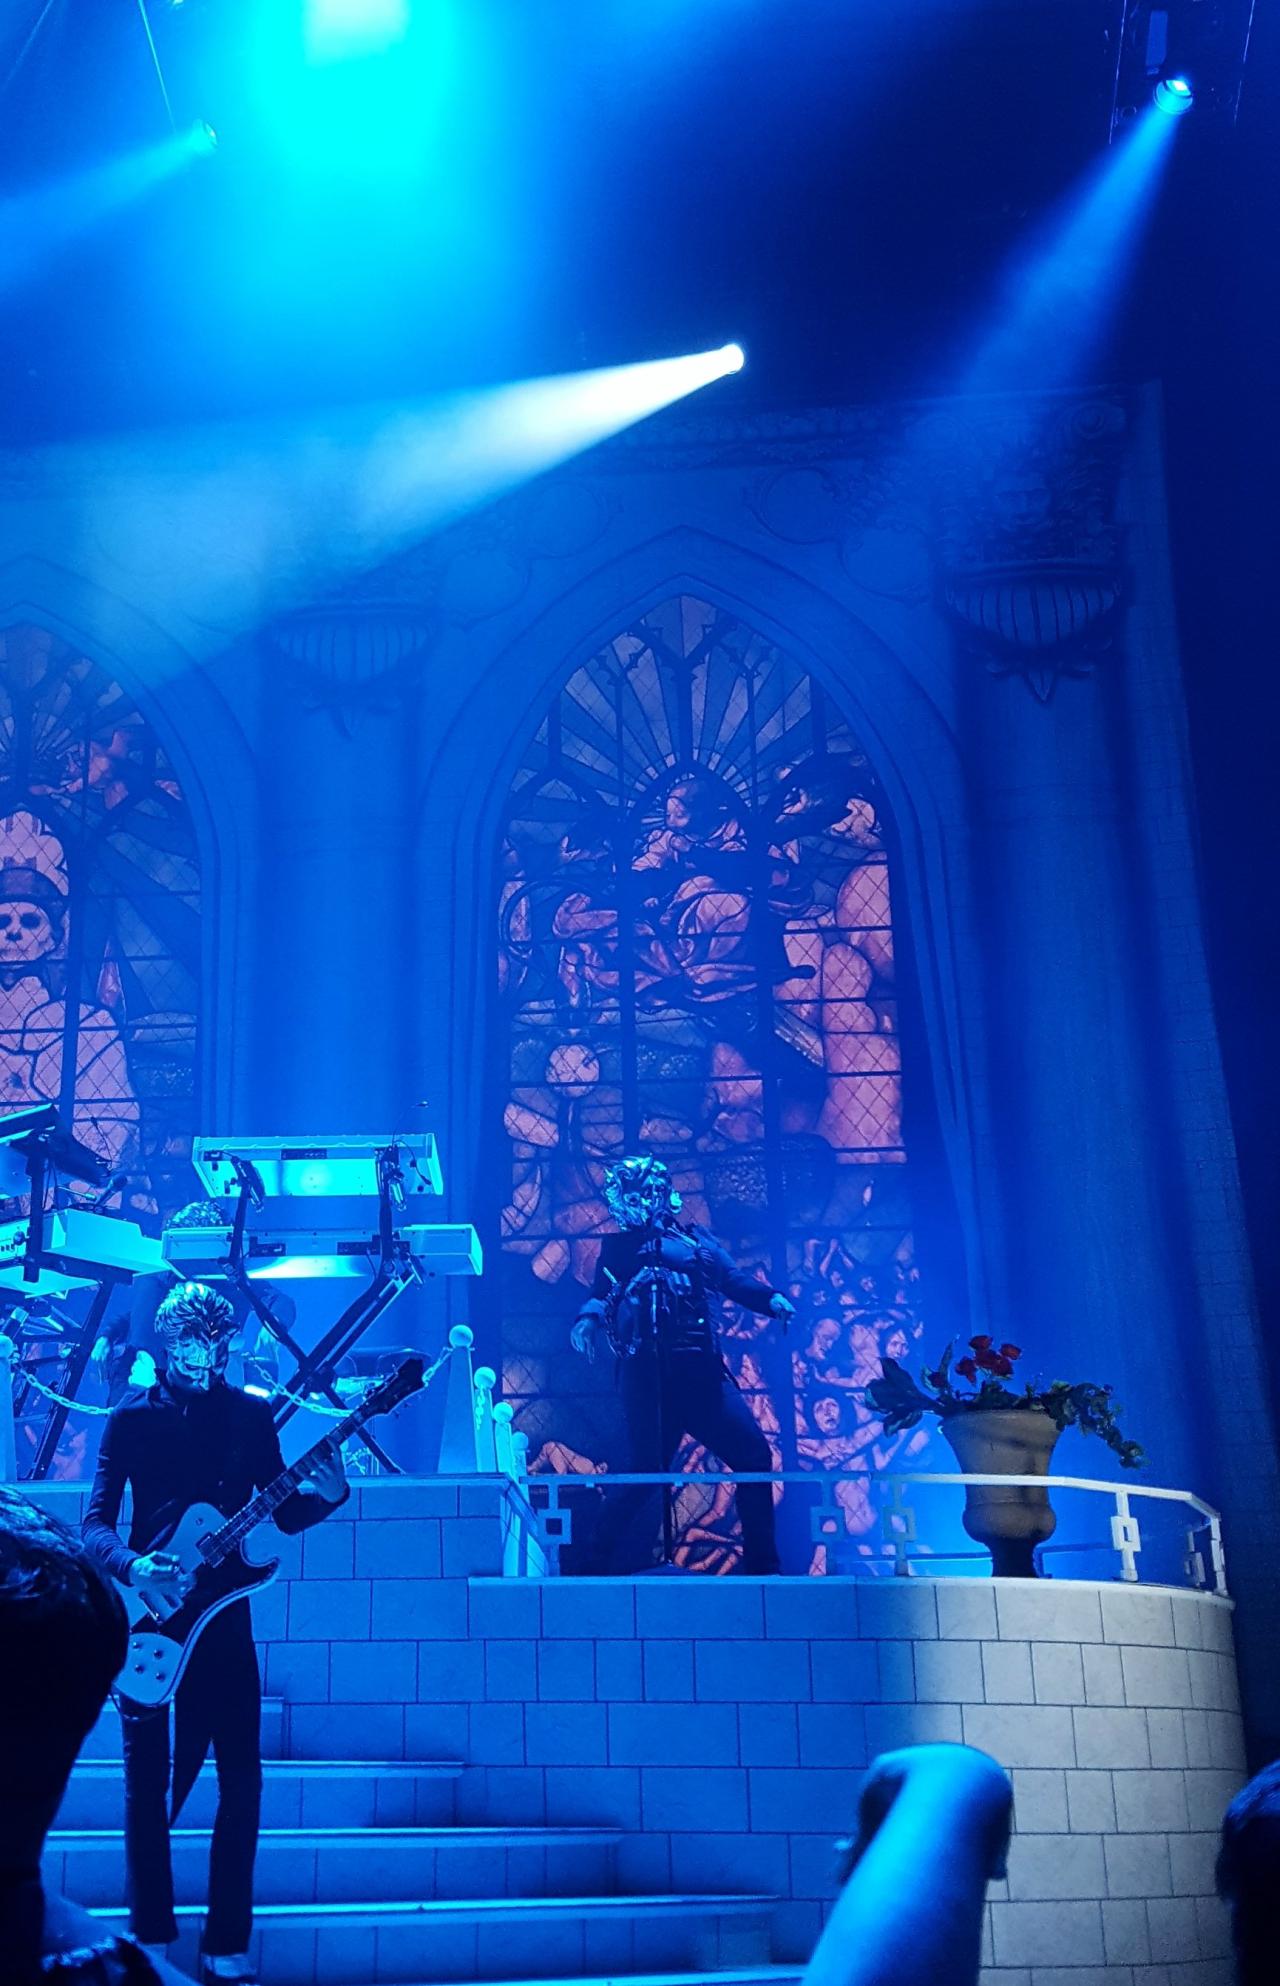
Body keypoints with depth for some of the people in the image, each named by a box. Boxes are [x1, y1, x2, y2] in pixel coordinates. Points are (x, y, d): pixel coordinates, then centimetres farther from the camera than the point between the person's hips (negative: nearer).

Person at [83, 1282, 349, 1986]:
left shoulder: (251, 1414, 4)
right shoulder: (132, 1417, -1)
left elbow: (284, 1511, 8)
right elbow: (96, 1521, -5)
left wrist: (329, 1494, -12)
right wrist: (131, 1565, -24)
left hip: (221, 1615, 1)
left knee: (242, 1781, -1)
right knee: (147, 1784, 5)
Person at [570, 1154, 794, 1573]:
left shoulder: (696, 1240, 17)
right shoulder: (617, 1248, 14)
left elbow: (734, 1279, 8)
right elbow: (601, 1294, 1)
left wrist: (772, 1299, -10)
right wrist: (588, 1317, -21)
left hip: (700, 1370, 3)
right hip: (647, 1376, -3)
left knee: (754, 1454, -2)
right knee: (645, 1468, -9)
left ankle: (762, 1565, 9)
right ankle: (611, 1566, 3)